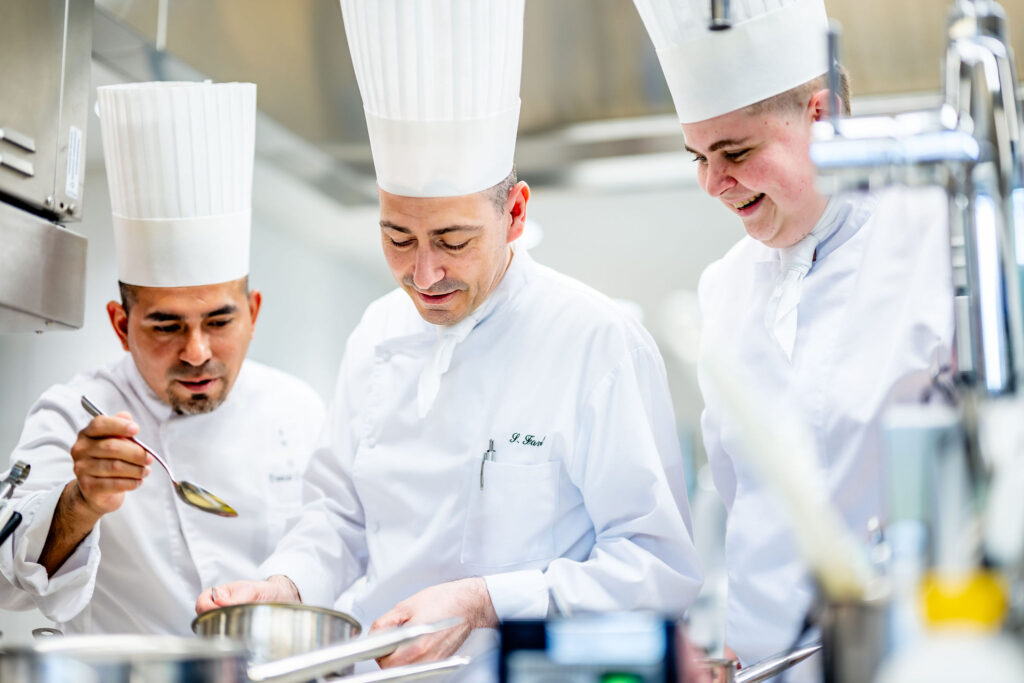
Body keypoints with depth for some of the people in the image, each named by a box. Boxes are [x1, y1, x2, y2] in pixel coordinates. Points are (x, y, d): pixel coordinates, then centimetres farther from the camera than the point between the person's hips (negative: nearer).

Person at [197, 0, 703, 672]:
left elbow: (661, 569, -11)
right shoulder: (380, 334, 9)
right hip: (372, 667, 4)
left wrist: (479, 603, -19)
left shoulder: (600, 341, -12)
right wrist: (285, 585, 0)